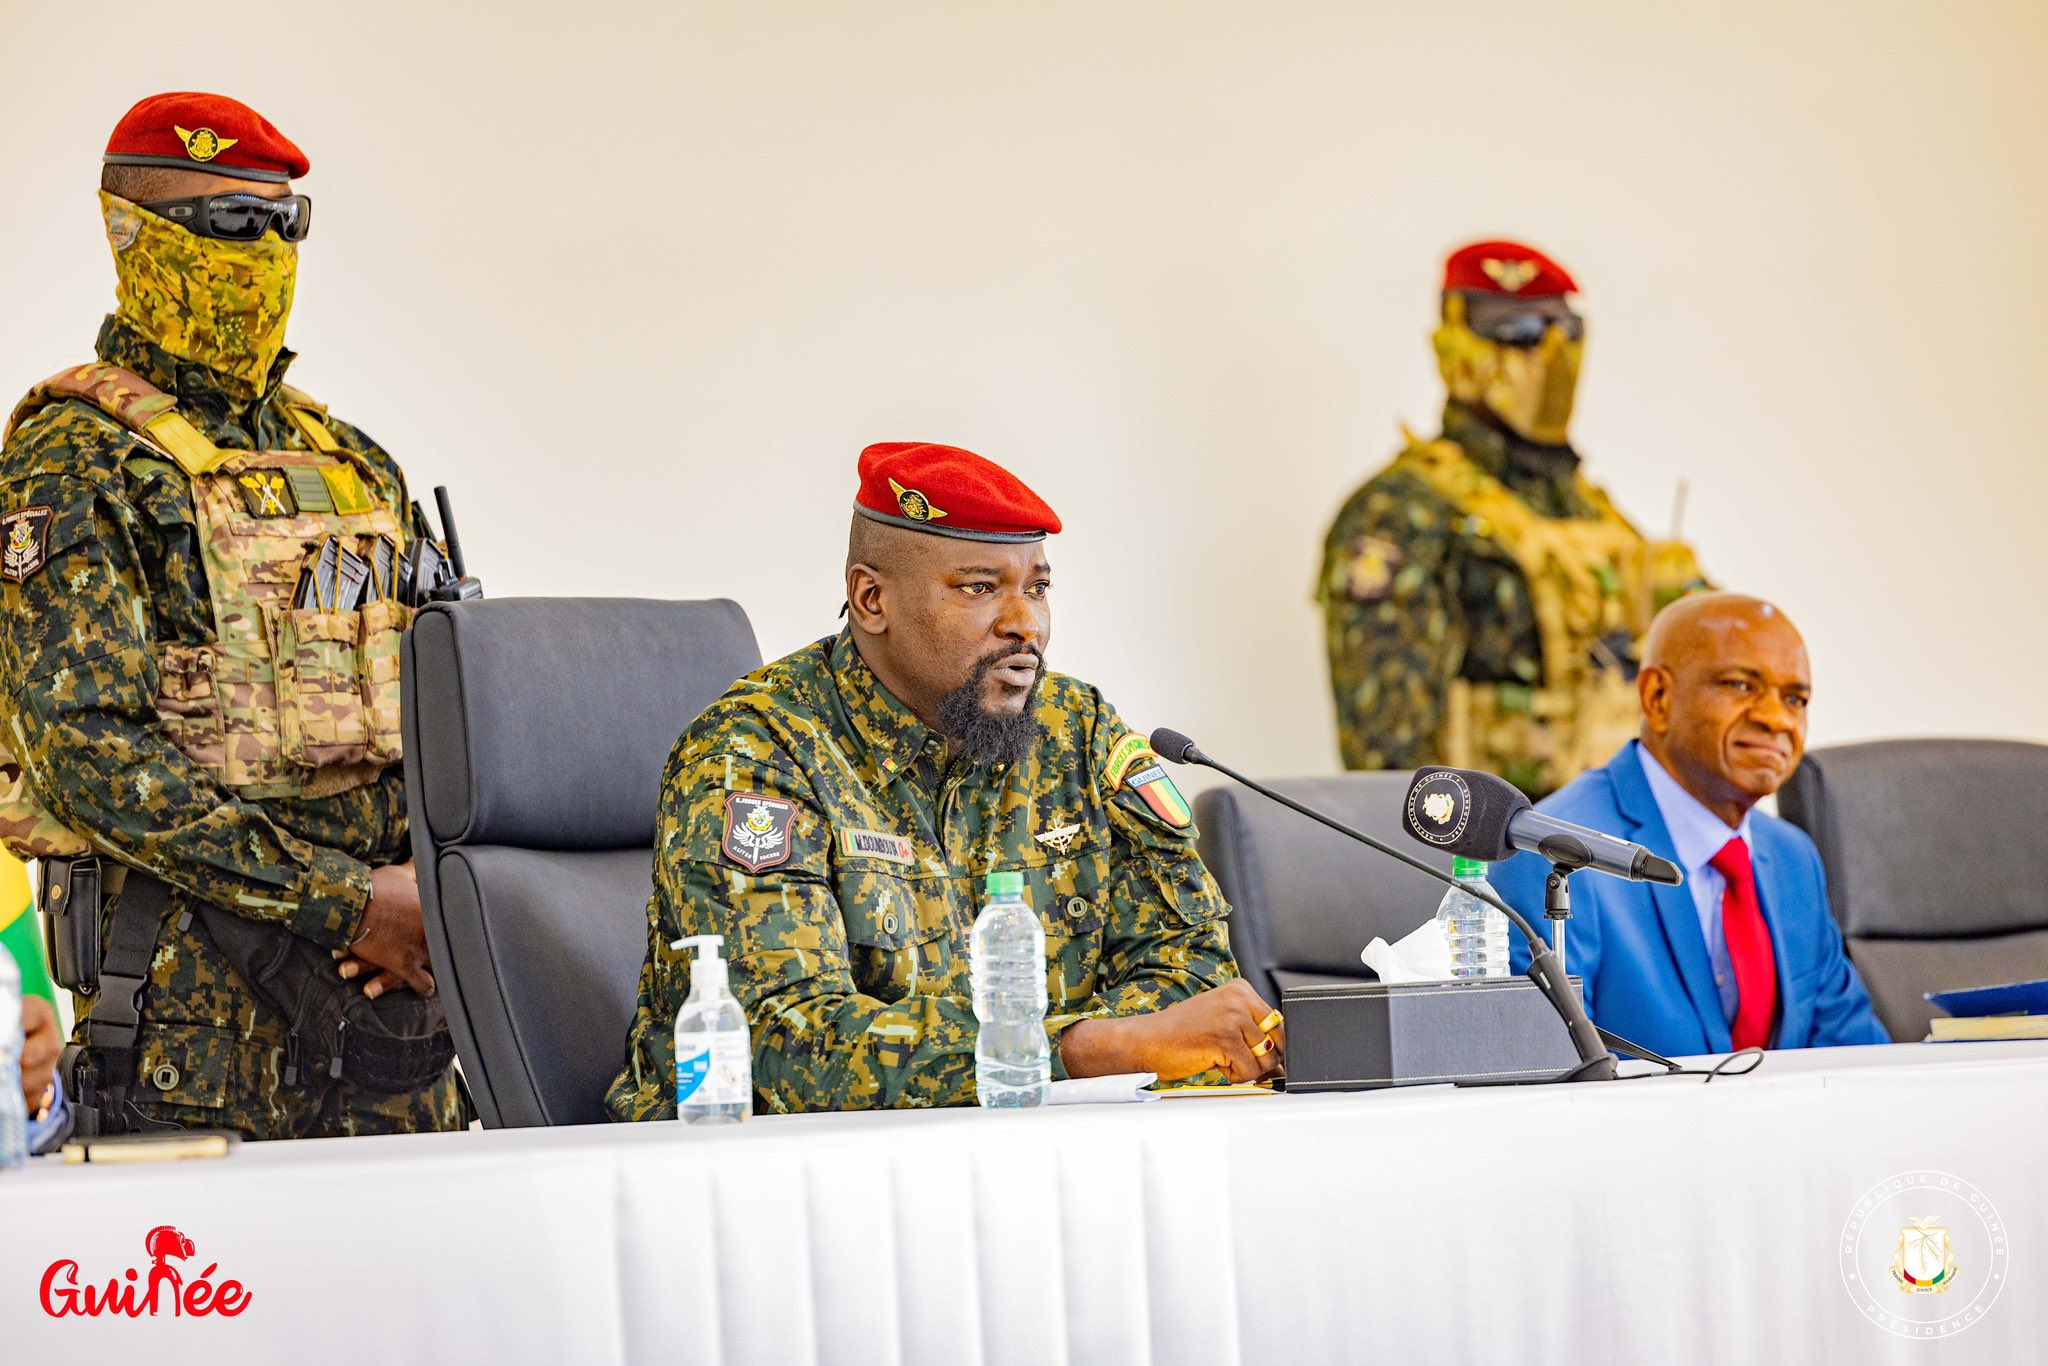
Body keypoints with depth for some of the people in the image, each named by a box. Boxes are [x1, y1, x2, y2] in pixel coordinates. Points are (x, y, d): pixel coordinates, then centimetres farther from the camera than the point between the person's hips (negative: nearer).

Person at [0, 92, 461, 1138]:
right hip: (195, 963, -6)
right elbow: (91, 753, -14)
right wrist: (341, 902, -17)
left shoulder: (351, 463, 18)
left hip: (382, 957, 6)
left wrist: (432, 882, -4)